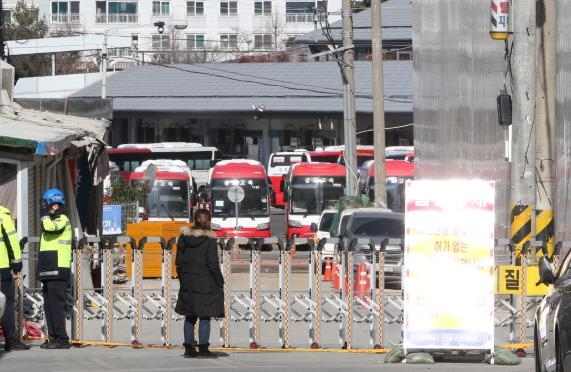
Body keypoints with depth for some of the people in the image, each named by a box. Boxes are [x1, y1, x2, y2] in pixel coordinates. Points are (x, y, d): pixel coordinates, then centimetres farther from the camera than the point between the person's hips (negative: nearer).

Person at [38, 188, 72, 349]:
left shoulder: (62, 220, -6)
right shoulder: (51, 221, 22)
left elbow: (50, 227, -27)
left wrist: (45, 215, -11)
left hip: (58, 270, -10)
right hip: (49, 271, 10)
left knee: (56, 304, -13)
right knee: (49, 305, 9)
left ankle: (61, 339, -15)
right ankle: (53, 336, 13)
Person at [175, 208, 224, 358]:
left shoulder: (184, 237, 2)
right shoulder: (209, 239, -11)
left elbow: (179, 261, 6)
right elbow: (213, 263, -12)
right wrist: (220, 282, -3)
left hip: (188, 282, 5)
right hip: (206, 282, -4)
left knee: (190, 316, 12)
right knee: (205, 316, 1)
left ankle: (189, 347, 12)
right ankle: (203, 348, -2)